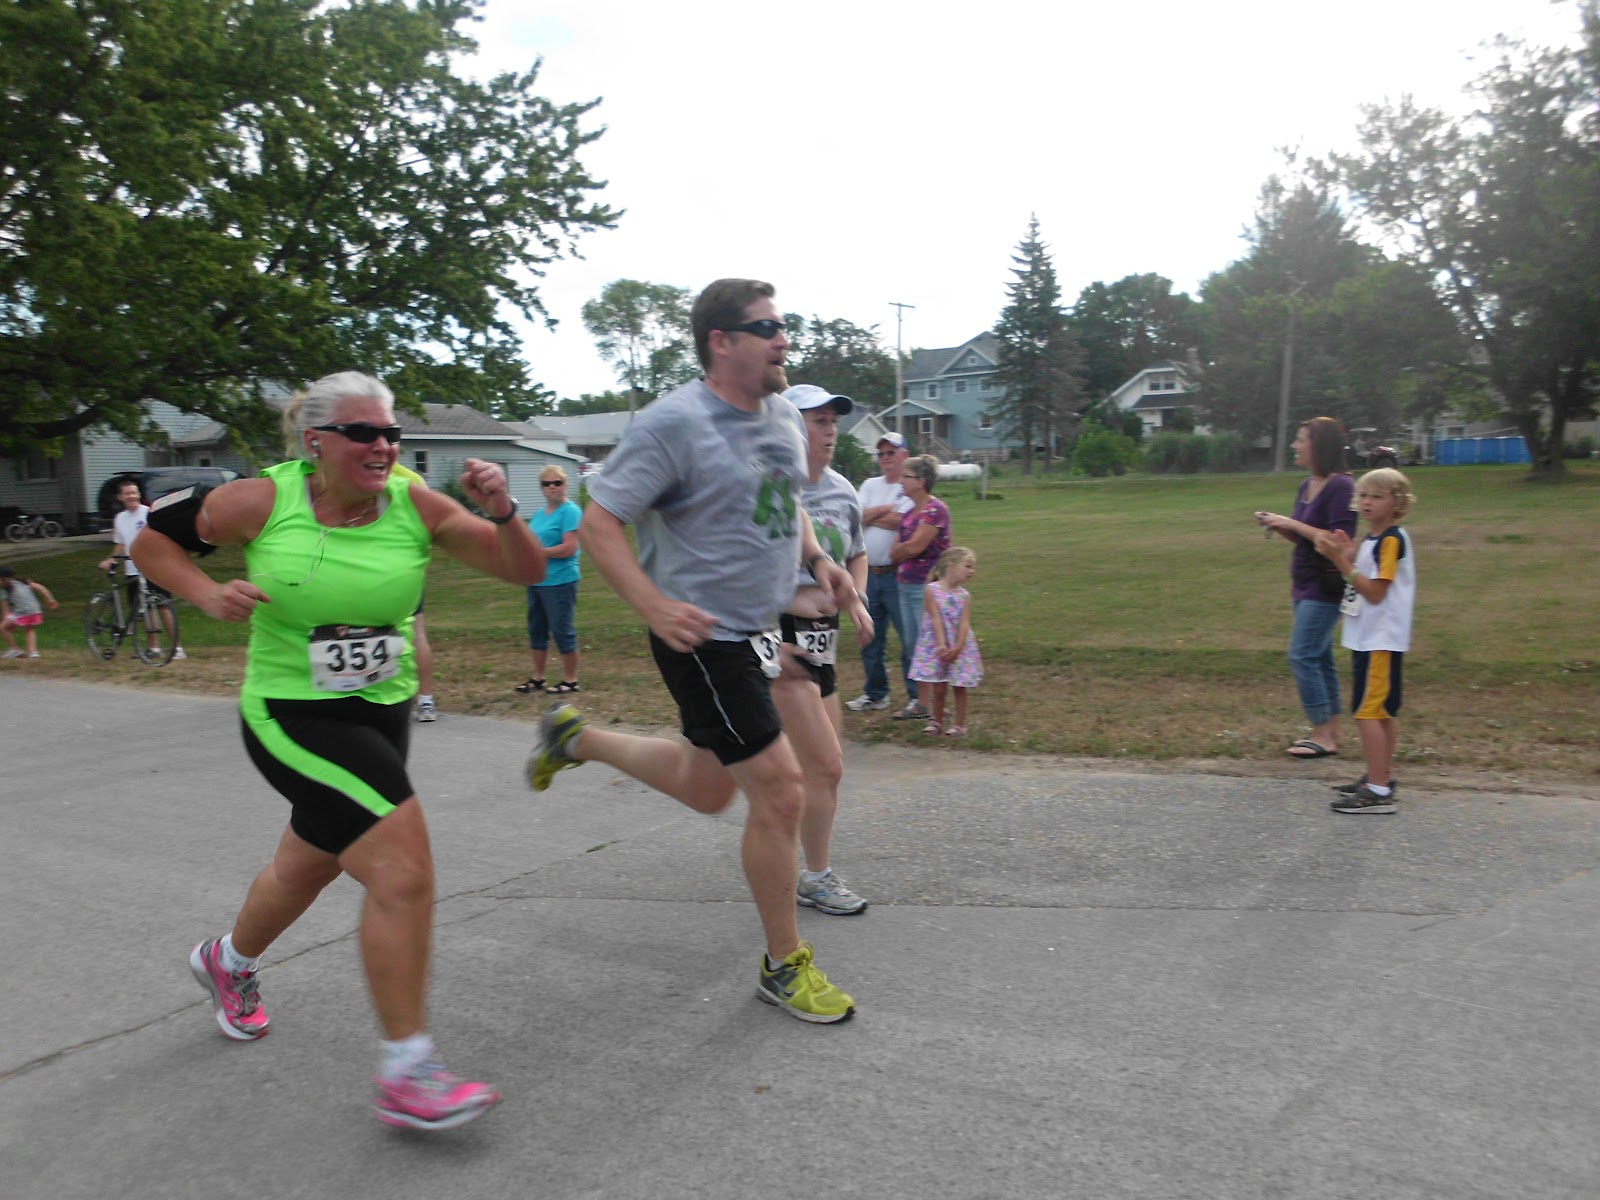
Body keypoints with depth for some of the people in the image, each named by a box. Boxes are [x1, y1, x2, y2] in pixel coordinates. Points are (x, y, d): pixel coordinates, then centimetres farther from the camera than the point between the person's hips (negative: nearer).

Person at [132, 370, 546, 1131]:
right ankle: (406, 1074, -4)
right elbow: (151, 537, 3)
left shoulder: (416, 507, -9)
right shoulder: (263, 501, -12)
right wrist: (209, 596, -14)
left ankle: (228, 961, 60)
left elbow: (525, 570, -10)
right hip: (292, 716, -5)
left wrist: (499, 512, -27)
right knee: (404, 871, -18)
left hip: (383, 714, 5)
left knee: (307, 866, 26)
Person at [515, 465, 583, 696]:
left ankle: (570, 680, 10)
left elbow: (569, 548, -19)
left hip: (559, 581, -8)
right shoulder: (539, 514, 14)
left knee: (562, 630, -1)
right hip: (536, 581, 9)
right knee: (536, 630, 14)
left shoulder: (570, 511, -11)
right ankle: (537, 678, 26)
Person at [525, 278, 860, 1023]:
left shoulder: (784, 416, 7)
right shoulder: (674, 424, -18)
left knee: (708, 789, 22)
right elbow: (598, 524, -18)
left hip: (756, 630, 9)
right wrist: (655, 607, -28)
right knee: (780, 793, -6)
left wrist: (817, 559, 5)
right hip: (701, 636, -9)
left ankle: (575, 737, 42)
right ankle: (784, 967, 14)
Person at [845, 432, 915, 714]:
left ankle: (917, 696, 8)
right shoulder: (870, 485, 15)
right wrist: (887, 509, -9)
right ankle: (876, 694, 26)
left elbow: (898, 522, -17)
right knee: (870, 638, 13)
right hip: (869, 573, 6)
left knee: (909, 638, -3)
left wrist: (869, 516, -3)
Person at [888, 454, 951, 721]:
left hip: (926, 586, -9)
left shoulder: (935, 510, -13)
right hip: (906, 585, 9)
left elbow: (914, 547, -17)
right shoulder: (909, 511, 14)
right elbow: (895, 552, 13)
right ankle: (920, 701, 18)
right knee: (913, 645, 11)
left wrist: (898, 550, 1)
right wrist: (901, 551, -7)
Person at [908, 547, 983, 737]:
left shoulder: (965, 596, 0)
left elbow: (964, 623, -8)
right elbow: (936, 619, -15)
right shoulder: (931, 590, -9)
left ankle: (960, 724, 16)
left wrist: (957, 648, -20)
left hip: (959, 648, 2)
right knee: (938, 688, 5)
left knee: (959, 687, 5)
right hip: (936, 647, -2)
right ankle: (936, 721, 22)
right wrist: (942, 646, -22)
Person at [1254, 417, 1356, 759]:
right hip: (1304, 584, 9)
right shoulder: (1307, 485, 10)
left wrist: (1292, 524, -20)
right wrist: (1278, 526, 1)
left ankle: (1323, 736, 0)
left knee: (1302, 656, -9)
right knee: (1319, 657, 14)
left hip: (1324, 586, -9)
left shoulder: (1340, 487, -16)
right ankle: (1331, 731, 23)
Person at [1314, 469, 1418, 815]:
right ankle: (1380, 777, 28)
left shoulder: (1392, 540, -15)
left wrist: (1341, 560, -24)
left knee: (1367, 711, -9)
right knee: (1381, 712, 17)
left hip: (1380, 640, -10)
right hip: (1368, 638, 10)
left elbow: (1375, 592, -22)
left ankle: (1378, 792, -6)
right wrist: (1346, 557, 3)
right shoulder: (1371, 539, 13)